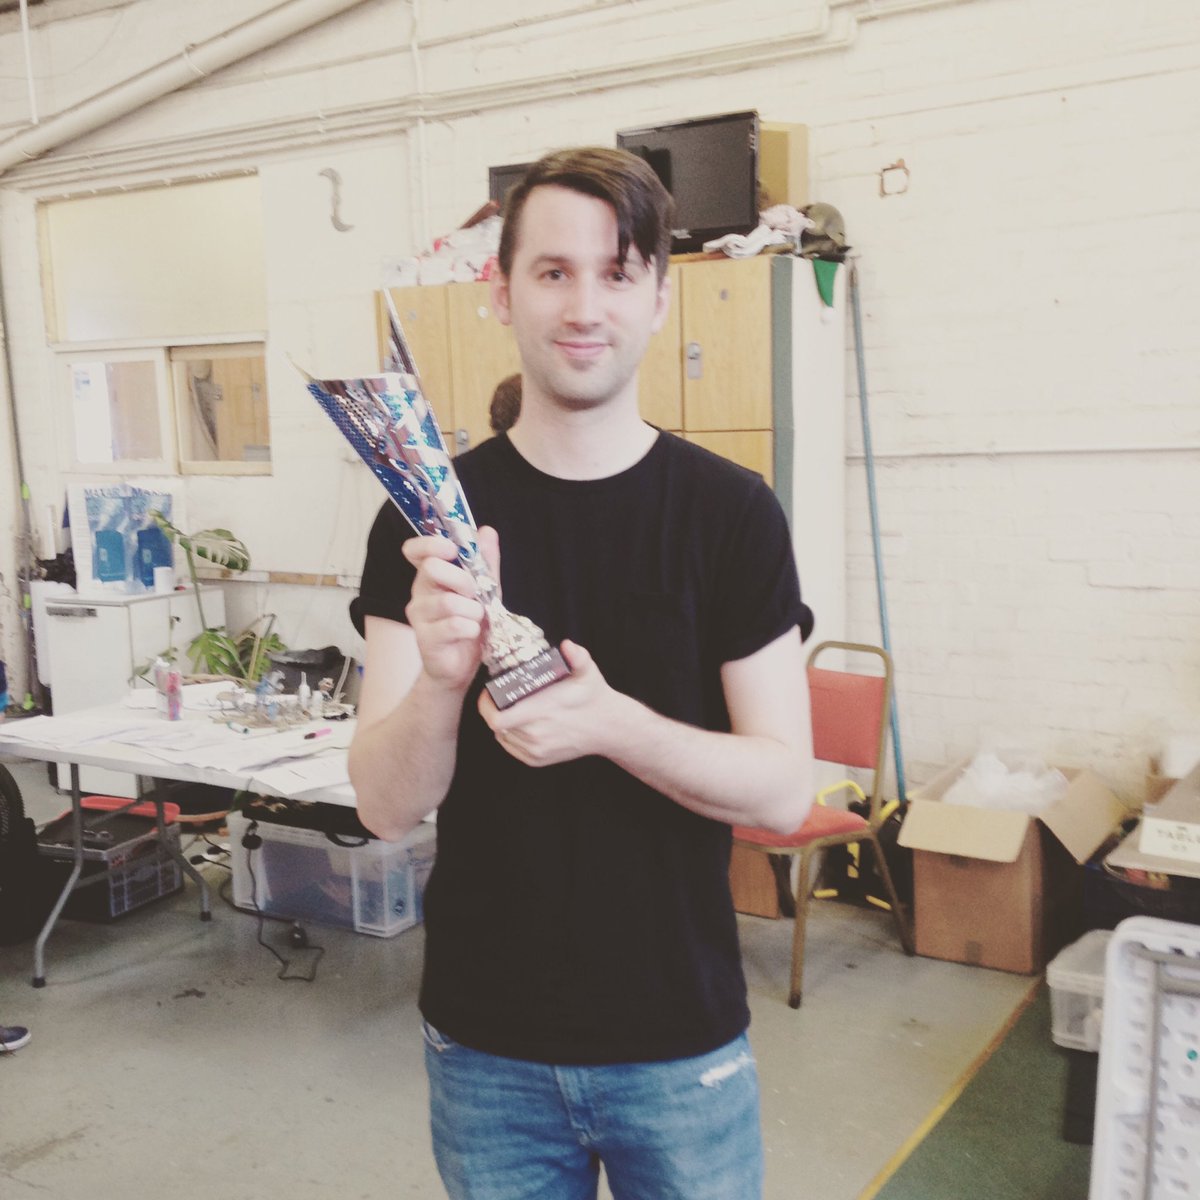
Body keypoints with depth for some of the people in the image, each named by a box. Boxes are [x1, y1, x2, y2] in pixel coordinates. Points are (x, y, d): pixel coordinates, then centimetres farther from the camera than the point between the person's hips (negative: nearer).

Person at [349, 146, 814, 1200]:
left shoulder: (732, 511, -8)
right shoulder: (432, 516, -6)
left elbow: (784, 790, -9)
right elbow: (387, 806, -9)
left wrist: (611, 725, -26)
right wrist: (441, 679, -29)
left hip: (683, 1040, 0)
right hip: (486, 1046, 1)